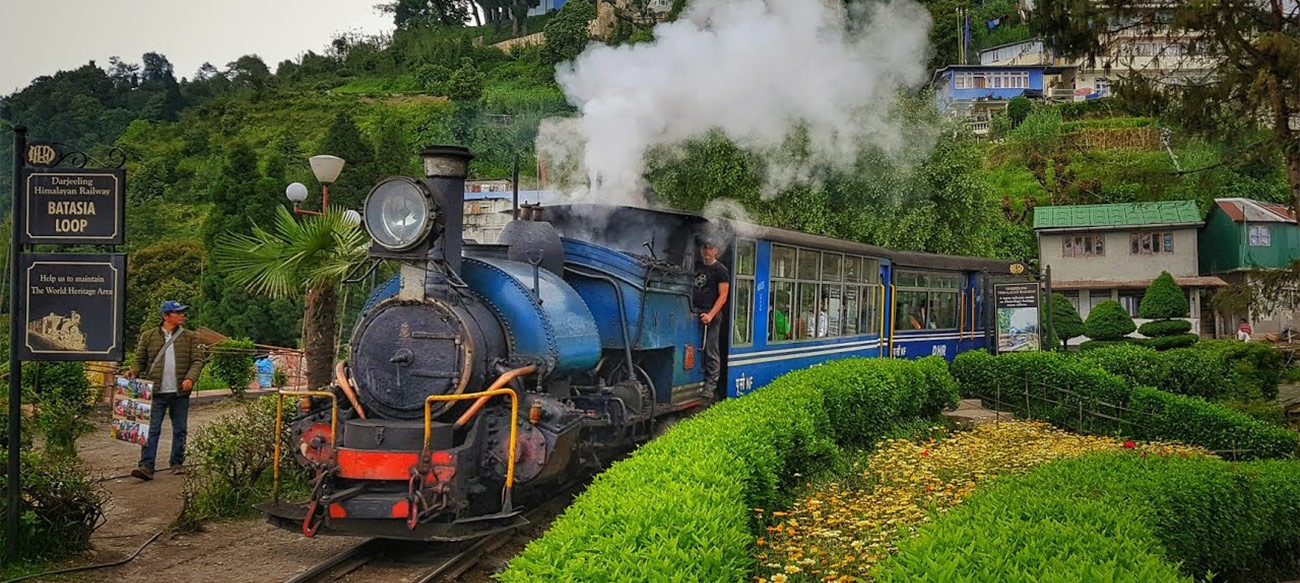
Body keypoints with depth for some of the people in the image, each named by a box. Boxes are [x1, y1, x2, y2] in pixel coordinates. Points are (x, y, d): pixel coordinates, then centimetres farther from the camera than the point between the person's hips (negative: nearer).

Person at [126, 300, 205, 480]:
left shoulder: (189, 338, 6)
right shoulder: (148, 336, 5)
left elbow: (197, 360, 2)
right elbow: (140, 360, 10)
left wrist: (190, 378, -15)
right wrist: (133, 371, -10)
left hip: (180, 393, 1)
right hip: (156, 392, -1)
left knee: (179, 430, 9)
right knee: (152, 429, -6)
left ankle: (177, 464, 21)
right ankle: (146, 466, -8)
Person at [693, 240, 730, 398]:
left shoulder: (720, 270, -2)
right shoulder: (698, 267, 17)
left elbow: (722, 296, -9)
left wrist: (711, 315, -19)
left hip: (710, 315, -6)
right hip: (695, 313, 6)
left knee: (711, 352, -4)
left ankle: (710, 386, -3)